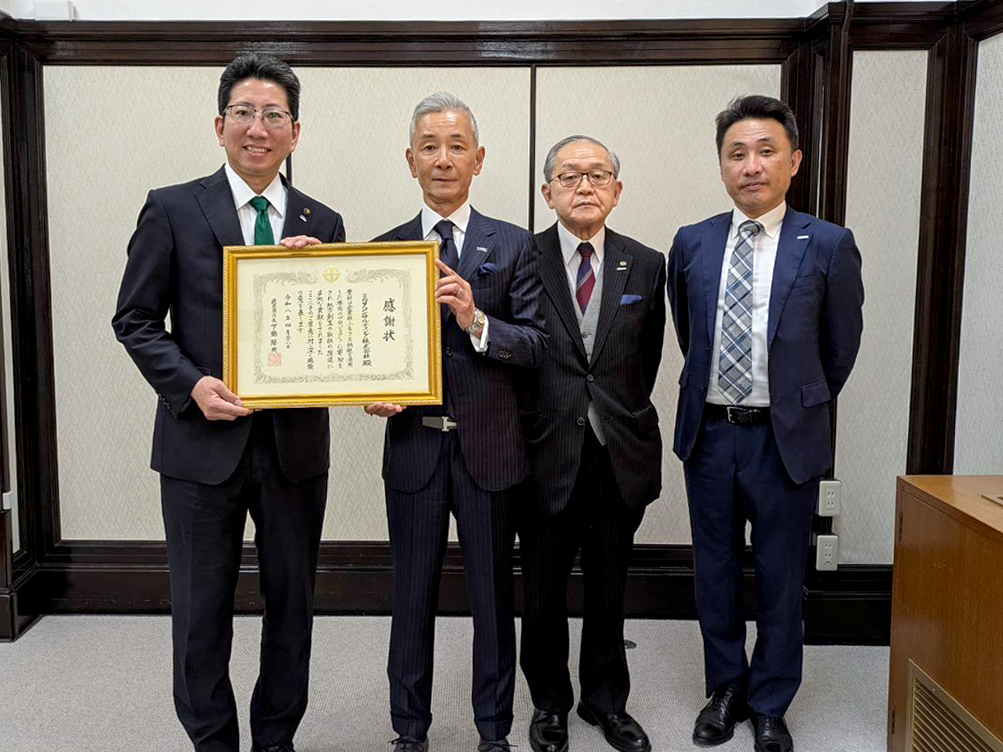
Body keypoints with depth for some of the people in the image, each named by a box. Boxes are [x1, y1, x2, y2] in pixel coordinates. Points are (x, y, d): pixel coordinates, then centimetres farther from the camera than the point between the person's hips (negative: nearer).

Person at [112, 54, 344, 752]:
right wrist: (192, 385, -15)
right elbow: (135, 320, -1)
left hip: (296, 442, 3)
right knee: (202, 613, 10)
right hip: (204, 440, -2)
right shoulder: (172, 209, 0)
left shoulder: (324, 222, 7)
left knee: (293, 606, 14)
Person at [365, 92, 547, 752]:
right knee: (413, 597, 13)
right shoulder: (383, 249, 5)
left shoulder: (514, 245, 1)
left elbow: (537, 346, -7)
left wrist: (476, 320, -23)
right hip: (414, 444, 1)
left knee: (493, 594, 12)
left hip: (490, 446, -1)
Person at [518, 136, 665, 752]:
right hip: (548, 453, -2)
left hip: (619, 453, 2)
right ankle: (550, 702, 32)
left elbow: (647, 358, 11)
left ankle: (606, 700, 35)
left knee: (610, 587, 16)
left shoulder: (646, 265, 5)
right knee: (544, 590, 11)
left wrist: (621, 416, 10)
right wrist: (526, 426, -5)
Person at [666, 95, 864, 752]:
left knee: (780, 580, 11)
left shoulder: (829, 246, -7)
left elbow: (841, 346, 4)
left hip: (786, 439, -2)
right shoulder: (692, 244, 1)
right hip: (709, 431, 3)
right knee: (715, 573, 15)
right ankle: (727, 688, 36)